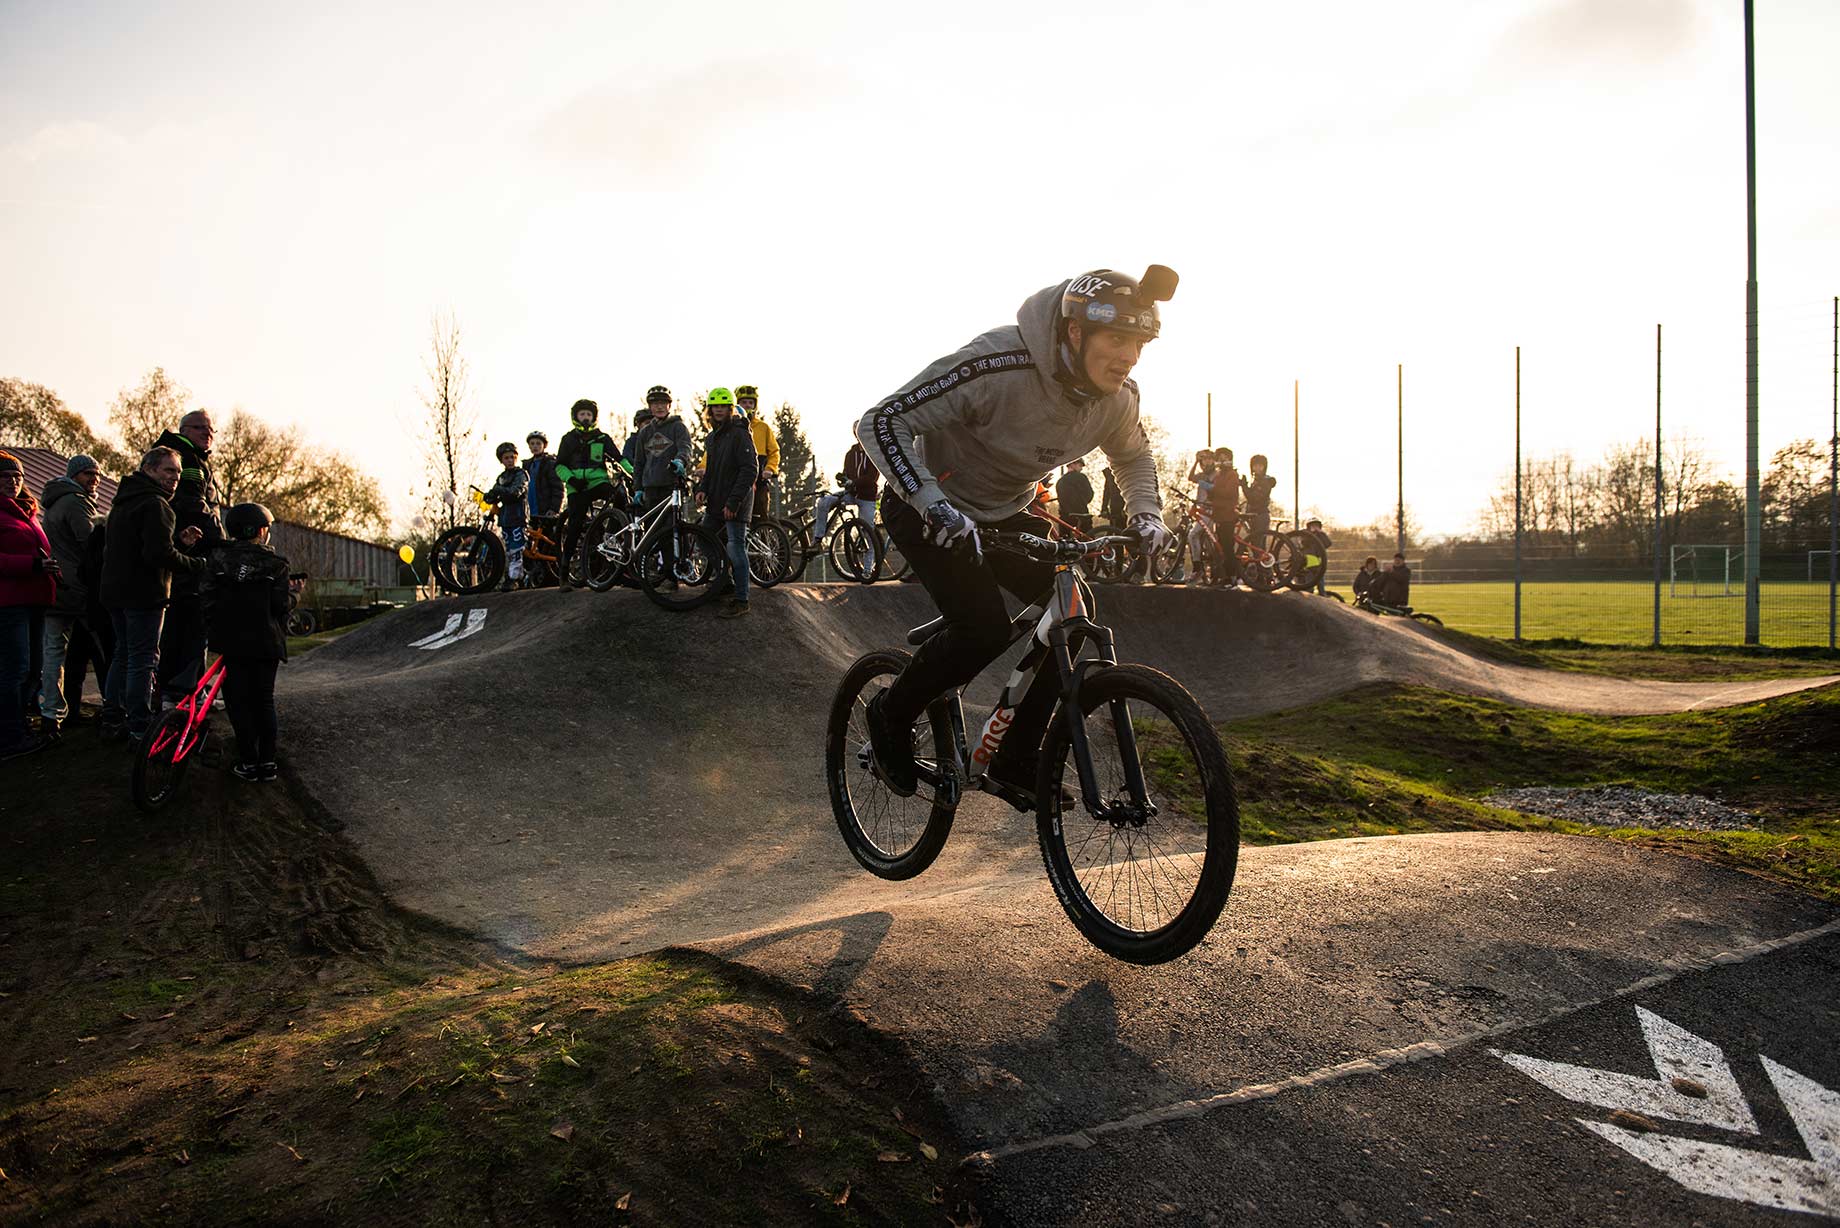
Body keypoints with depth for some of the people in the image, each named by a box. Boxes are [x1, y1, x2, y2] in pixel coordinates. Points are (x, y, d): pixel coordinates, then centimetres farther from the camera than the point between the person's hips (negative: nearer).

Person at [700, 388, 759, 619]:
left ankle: (741, 601, -4)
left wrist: (733, 502, -21)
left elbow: (750, 470, -17)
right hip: (716, 503, 9)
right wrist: (704, 489, 6)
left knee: (736, 550, -9)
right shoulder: (711, 438, 17)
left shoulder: (740, 434, -10)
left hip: (735, 504, -9)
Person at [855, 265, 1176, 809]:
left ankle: (1015, 763, 3)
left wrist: (1146, 515, -6)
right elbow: (880, 423, -31)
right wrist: (934, 504, -41)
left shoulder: (1117, 398, -12)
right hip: (931, 511, -6)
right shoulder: (999, 365, -33)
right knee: (985, 628, -25)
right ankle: (892, 713, 4)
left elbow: (1135, 456, 13)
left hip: (1006, 514, 7)